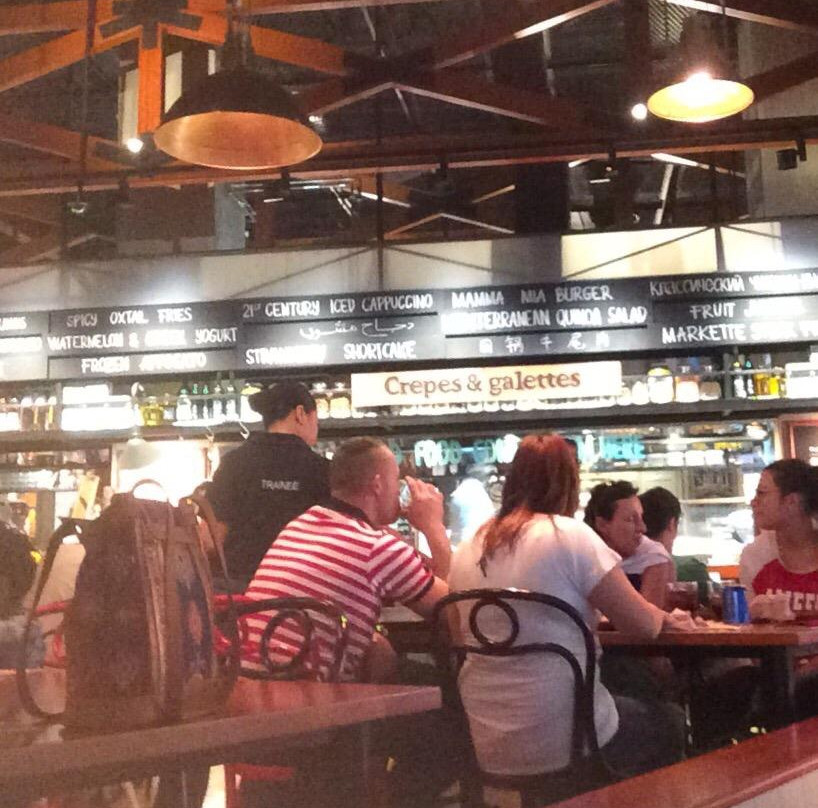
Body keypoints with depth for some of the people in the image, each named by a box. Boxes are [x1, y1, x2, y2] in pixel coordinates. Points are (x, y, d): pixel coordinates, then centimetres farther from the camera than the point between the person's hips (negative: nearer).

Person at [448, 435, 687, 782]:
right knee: (670, 722, 25)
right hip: (563, 743, -6)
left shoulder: (466, 552, 4)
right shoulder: (571, 536, -13)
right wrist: (662, 617, 16)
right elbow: (644, 625, -7)